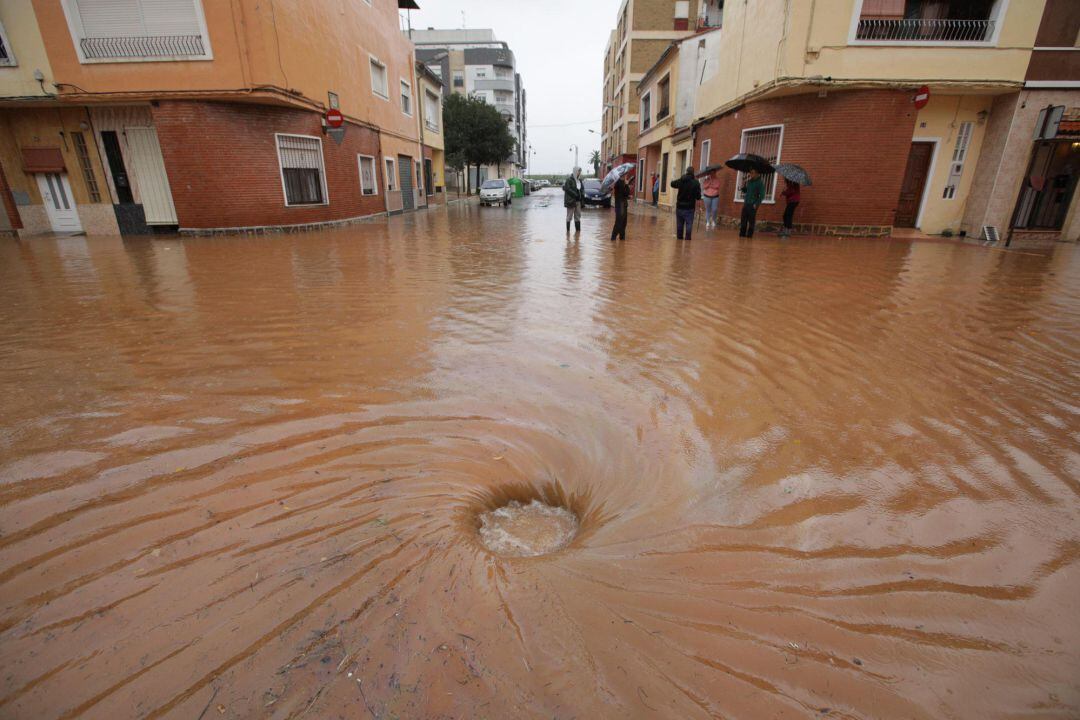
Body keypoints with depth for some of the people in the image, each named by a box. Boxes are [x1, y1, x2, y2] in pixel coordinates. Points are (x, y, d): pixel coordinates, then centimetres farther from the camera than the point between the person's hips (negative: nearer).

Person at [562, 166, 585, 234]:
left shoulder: (580, 180, 13)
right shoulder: (569, 180, -10)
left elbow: (582, 189, 20)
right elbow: (567, 189, -17)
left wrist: (582, 195, 2)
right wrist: (575, 195, -20)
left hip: (578, 201, 7)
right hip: (571, 201, -7)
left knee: (577, 216, 10)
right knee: (569, 216, -2)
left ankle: (578, 229, 15)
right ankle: (568, 230, 3)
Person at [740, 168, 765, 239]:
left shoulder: (760, 182, -6)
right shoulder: (748, 181, 11)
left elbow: (762, 195, -8)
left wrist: (756, 204, -15)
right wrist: (743, 186, -2)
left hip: (753, 204, -5)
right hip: (746, 203, 5)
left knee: (751, 220, -1)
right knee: (744, 219, 4)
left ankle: (750, 234, 4)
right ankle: (742, 233, 10)